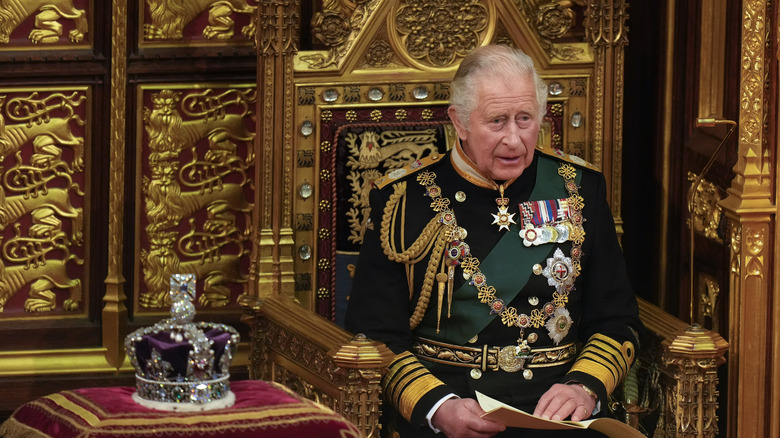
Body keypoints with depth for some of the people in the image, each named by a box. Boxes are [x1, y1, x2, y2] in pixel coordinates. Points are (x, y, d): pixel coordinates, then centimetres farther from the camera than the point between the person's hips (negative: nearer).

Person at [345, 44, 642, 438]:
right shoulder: (403, 200, 5)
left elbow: (617, 321, 14)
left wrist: (585, 387, -7)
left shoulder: (578, 189, 13)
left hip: (556, 404, 2)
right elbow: (373, 336, 1)